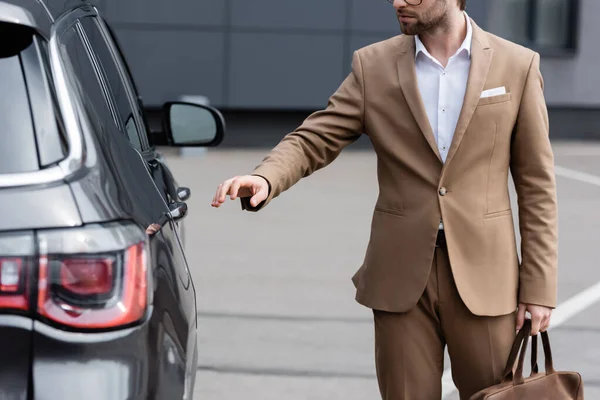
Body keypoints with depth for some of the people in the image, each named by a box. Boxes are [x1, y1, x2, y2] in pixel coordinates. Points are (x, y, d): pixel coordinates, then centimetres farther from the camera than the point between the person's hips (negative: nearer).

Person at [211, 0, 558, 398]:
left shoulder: (517, 65, -1)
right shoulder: (373, 66, 3)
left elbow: (536, 184, 1)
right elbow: (313, 140, 0)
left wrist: (539, 286, -2)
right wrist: (265, 179, -22)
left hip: (483, 276, -1)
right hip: (401, 278, 1)